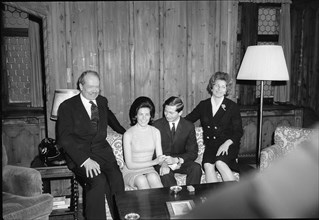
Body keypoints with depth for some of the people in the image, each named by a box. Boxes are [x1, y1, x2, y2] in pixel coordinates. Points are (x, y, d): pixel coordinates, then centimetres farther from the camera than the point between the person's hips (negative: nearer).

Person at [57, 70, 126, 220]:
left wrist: (124, 132, 37)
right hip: (79, 154, -4)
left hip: (102, 151, 4)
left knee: (117, 180, -23)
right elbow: (65, 138, -11)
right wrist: (85, 160, -22)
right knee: (99, 181, -30)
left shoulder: (102, 101, 14)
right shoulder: (67, 106, -1)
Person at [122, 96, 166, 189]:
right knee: (141, 180, -35)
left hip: (149, 170, 2)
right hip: (131, 172, -2)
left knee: (152, 177, -32)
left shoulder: (155, 132, 2)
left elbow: (160, 156, 1)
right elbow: (129, 165, -12)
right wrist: (153, 162, -21)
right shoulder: (128, 134, -10)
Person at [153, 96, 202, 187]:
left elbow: (193, 153, -2)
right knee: (166, 172, -34)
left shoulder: (189, 126, -2)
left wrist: (176, 159, -20)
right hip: (162, 162, -1)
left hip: (180, 162, 2)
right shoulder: (157, 124, -3)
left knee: (196, 168, -27)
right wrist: (163, 163, -26)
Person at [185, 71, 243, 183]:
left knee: (219, 163, -32)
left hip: (228, 145, -2)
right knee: (208, 165, -29)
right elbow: (187, 120, 17)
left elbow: (238, 131, 1)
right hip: (210, 146, 2)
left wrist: (227, 143, -16)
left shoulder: (232, 106, 3)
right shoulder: (203, 105, 12)